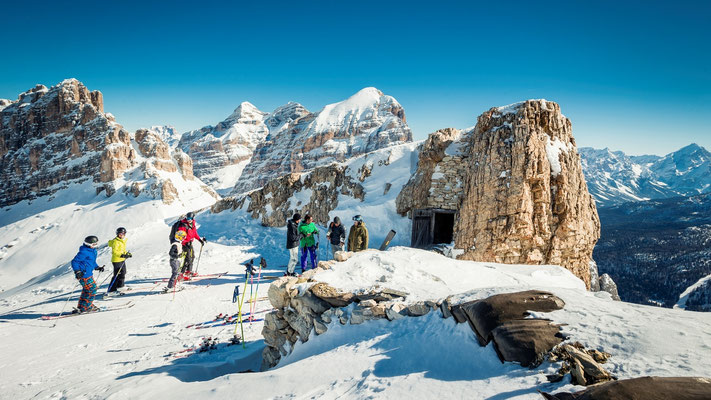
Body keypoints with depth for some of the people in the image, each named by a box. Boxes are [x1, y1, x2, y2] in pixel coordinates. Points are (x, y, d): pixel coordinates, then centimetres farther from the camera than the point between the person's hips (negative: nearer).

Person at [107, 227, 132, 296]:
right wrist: (122, 255, -32)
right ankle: (110, 291, -9)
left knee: (123, 273, 21)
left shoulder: (123, 241, 14)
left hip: (122, 260, 10)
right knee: (117, 276, -11)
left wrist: (127, 254, 14)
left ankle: (120, 286, 39)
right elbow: (114, 251, -23)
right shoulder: (115, 241, -15)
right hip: (117, 260, -10)